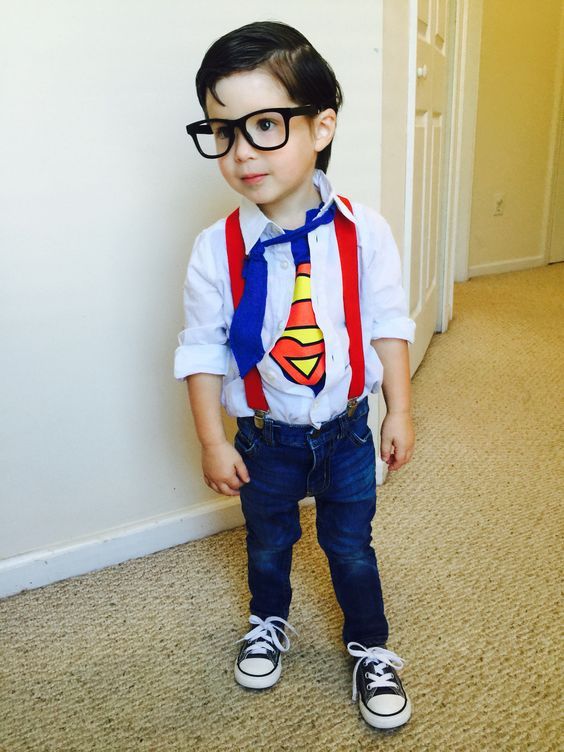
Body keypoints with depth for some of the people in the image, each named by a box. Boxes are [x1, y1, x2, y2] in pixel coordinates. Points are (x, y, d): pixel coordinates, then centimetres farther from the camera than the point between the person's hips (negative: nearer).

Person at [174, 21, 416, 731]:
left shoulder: (363, 231, -15)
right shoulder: (216, 250, -16)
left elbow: (387, 323, -6)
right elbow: (202, 349, -9)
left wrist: (399, 412, -3)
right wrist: (212, 443, -8)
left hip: (347, 431, 0)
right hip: (267, 438, 1)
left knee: (350, 544, 17)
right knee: (268, 542, 23)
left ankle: (371, 647, 43)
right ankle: (268, 624, 53)